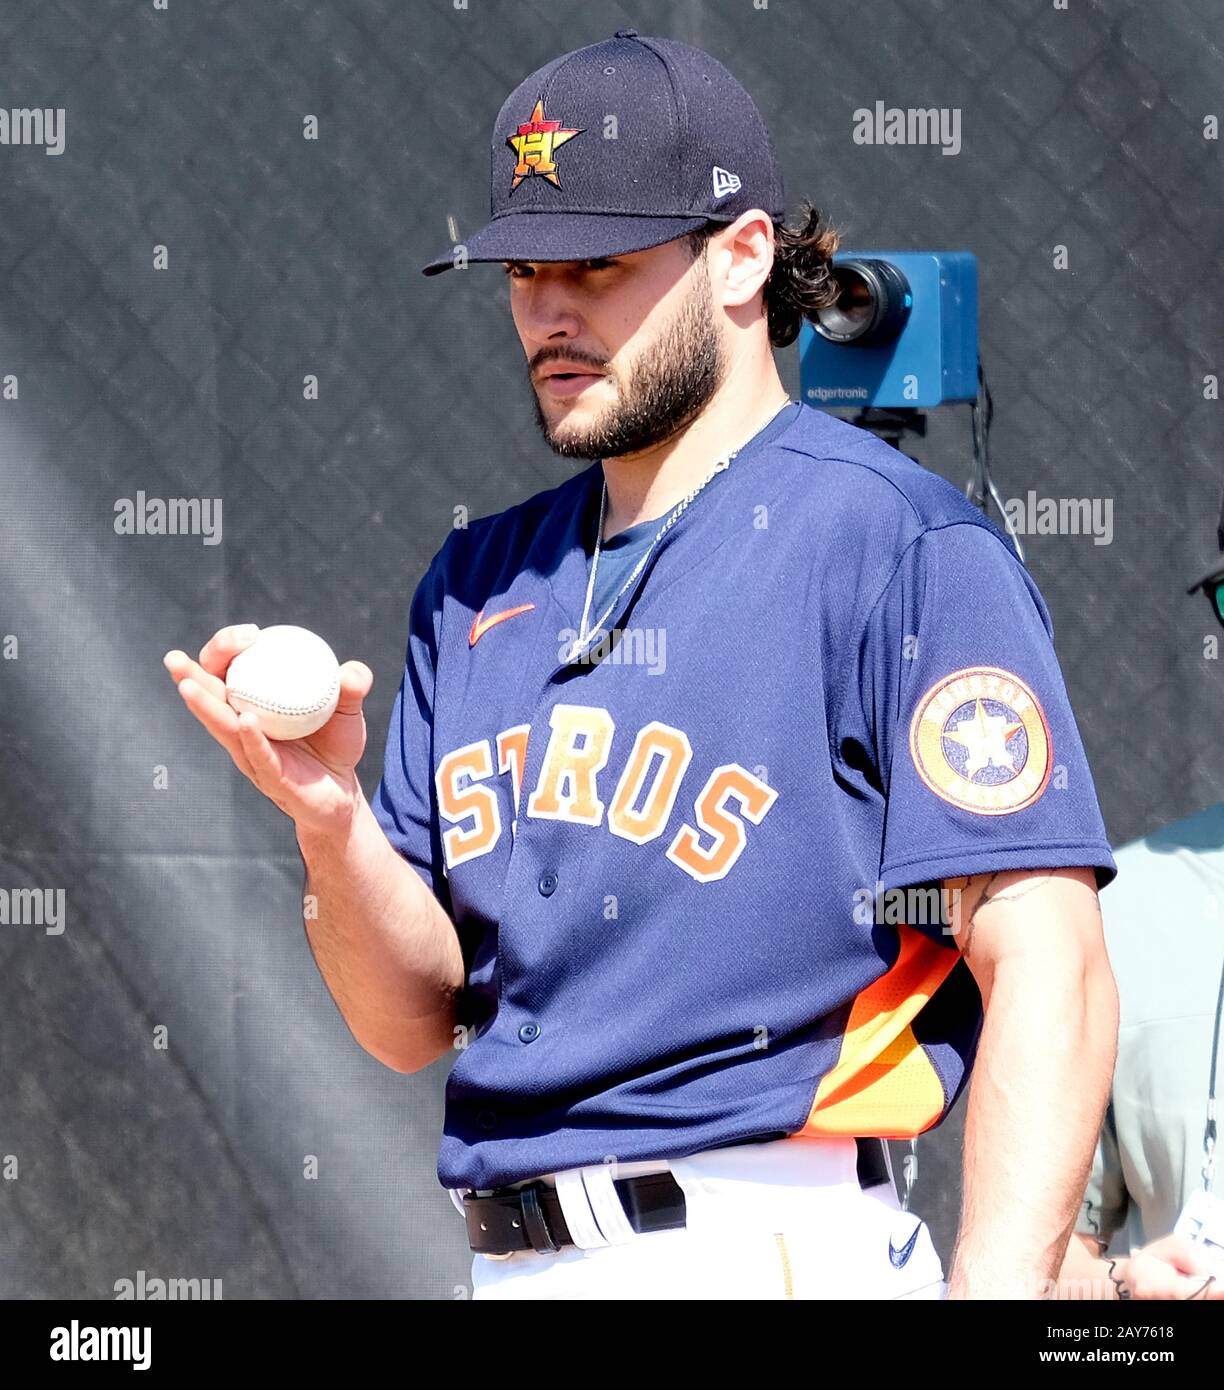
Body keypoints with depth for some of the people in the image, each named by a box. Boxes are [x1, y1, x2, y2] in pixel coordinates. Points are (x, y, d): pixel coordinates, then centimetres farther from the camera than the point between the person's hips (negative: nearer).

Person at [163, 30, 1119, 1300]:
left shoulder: (896, 541, -5)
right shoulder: (477, 585, 16)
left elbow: (1048, 972, -13)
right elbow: (415, 1025, 15)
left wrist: (994, 1290, -24)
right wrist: (328, 817, -4)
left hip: (765, 1254, -6)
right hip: (508, 1261, 6)